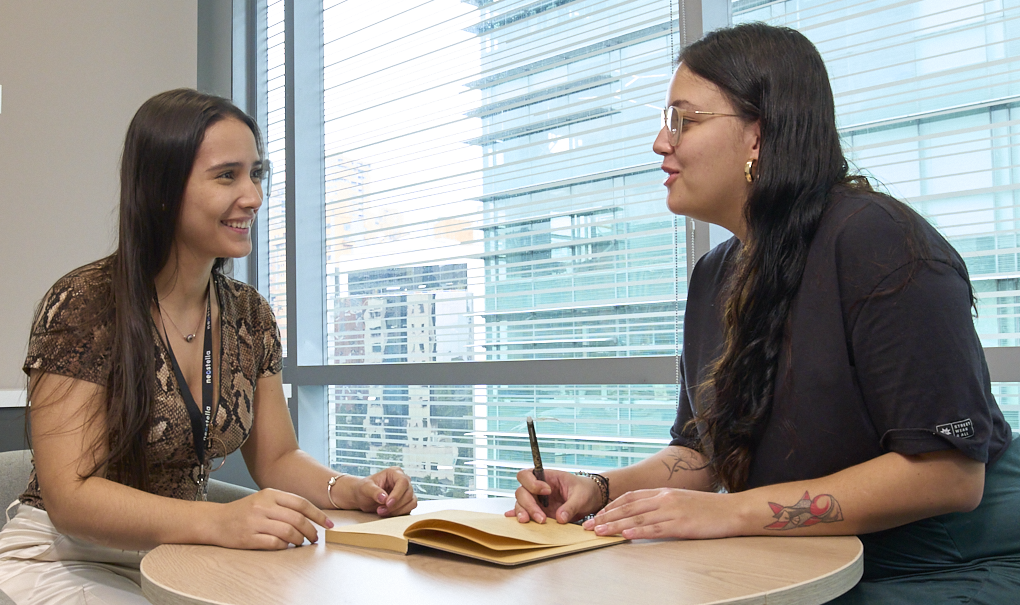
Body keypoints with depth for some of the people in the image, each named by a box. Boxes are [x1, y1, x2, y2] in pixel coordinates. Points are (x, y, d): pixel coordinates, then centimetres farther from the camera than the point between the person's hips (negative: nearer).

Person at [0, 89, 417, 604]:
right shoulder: (84, 305, -16)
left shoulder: (250, 315, 3)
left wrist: (353, 491, -14)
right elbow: (70, 495, -22)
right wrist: (218, 522, -38)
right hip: (67, 561, -5)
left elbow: (277, 458, 7)